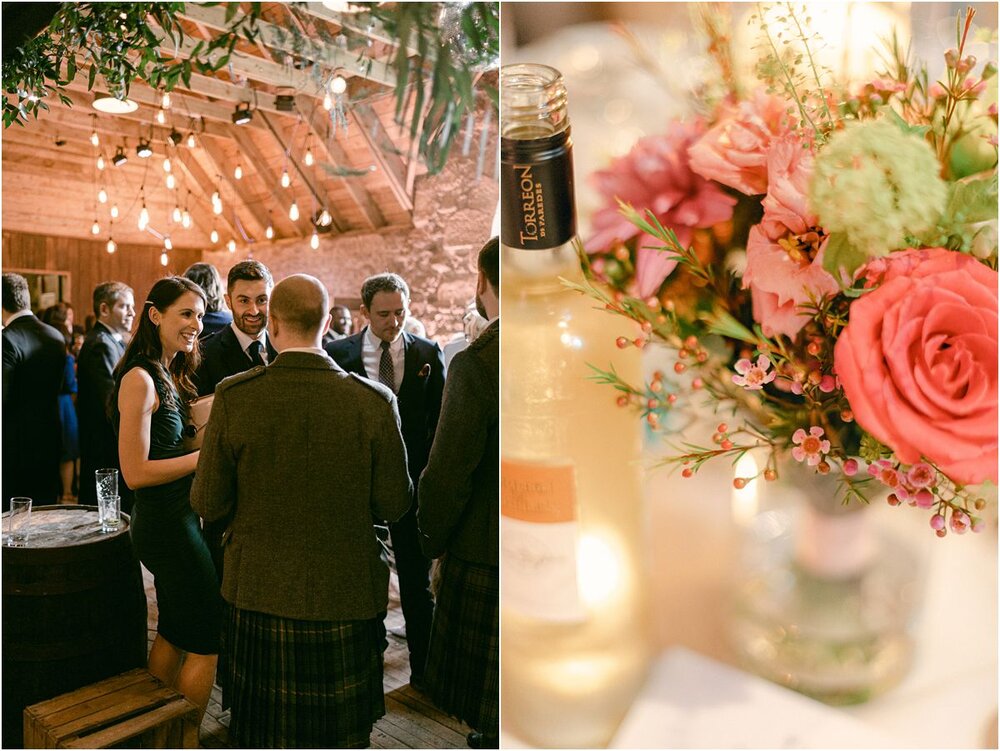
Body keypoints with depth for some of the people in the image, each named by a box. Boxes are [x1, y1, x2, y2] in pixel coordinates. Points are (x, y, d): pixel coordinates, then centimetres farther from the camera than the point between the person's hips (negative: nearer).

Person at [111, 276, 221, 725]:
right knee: (207, 641, 0)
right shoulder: (140, 378, -18)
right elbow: (135, 472, -21)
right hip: (167, 524, -10)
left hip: (172, 521, 10)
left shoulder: (172, 375, 11)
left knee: (173, 632, 21)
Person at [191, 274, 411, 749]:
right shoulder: (375, 401, -14)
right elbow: (394, 505, -7)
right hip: (348, 598, 0)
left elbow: (207, 505, -6)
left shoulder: (233, 396, -13)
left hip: (259, 595, 1)